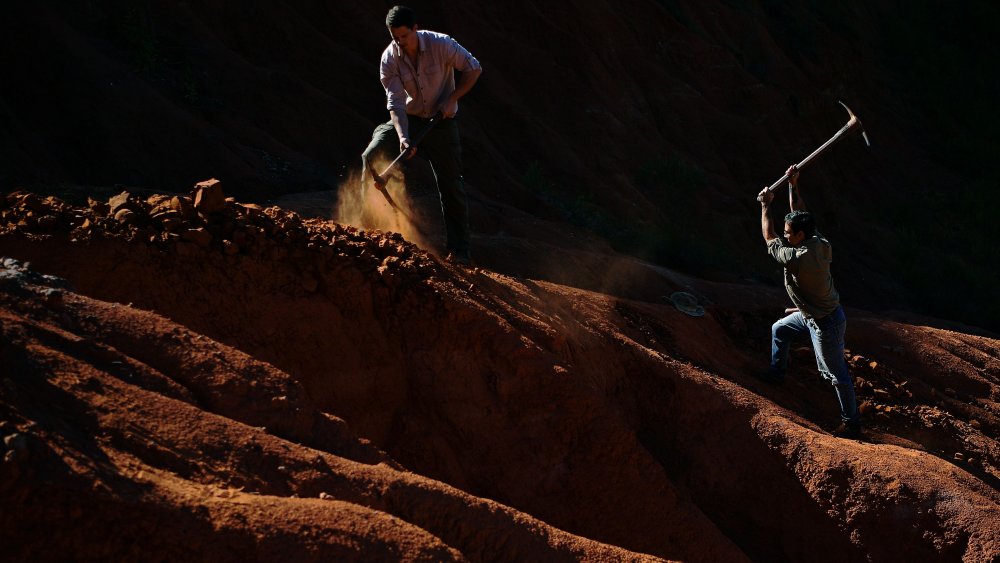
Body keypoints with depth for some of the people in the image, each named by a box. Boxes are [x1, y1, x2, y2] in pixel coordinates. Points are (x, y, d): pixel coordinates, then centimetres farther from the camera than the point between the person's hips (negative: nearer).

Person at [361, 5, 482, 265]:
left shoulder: (441, 44, -20)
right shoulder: (389, 58, -16)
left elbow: (474, 69, -9)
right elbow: (396, 103, -20)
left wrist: (452, 99, -18)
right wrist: (403, 138, -34)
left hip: (442, 121, -2)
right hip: (408, 119, 2)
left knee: (451, 185, 0)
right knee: (371, 156, -20)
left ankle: (460, 250, 10)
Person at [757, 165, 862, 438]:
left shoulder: (795, 258, -33)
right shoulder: (820, 243, -12)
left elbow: (769, 238, -15)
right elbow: (800, 214, 4)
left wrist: (765, 206, -4)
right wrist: (793, 186, 2)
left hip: (825, 324, -9)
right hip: (811, 313, 9)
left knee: (836, 374, 3)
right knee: (779, 330, 26)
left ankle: (851, 422, 15)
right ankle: (776, 373, 47)